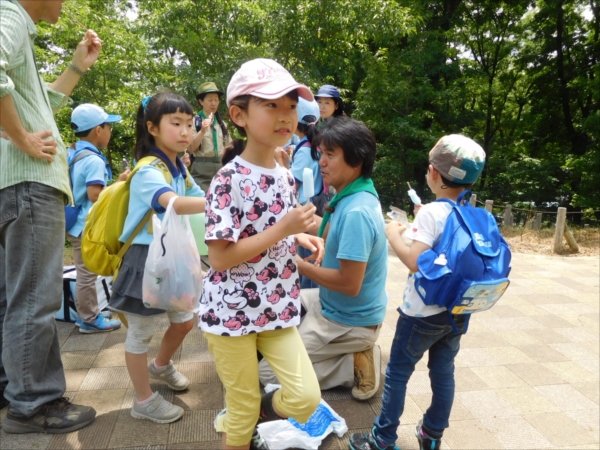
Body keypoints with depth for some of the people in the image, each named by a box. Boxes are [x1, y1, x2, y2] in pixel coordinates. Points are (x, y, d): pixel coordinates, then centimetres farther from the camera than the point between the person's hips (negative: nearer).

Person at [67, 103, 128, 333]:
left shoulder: (73, 155, 9)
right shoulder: (94, 160, -21)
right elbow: (95, 195, -27)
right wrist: (119, 183, -17)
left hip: (77, 223, 10)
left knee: (85, 274, 18)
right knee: (87, 275, 2)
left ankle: (86, 314, 30)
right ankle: (90, 320, 13)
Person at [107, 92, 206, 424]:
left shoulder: (179, 170, 8)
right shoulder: (148, 172, -22)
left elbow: (201, 198, 5)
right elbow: (176, 205, -41)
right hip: (145, 261, -8)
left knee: (185, 321, 20)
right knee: (140, 332, 8)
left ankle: (161, 366, 48)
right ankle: (144, 401, 26)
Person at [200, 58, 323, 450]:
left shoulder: (285, 176, 3)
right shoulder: (229, 181, -19)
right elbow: (220, 258, -21)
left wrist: (301, 238, -2)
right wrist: (283, 230, -24)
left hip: (277, 308, 6)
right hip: (233, 311, -6)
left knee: (307, 397, 4)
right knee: (244, 407, 11)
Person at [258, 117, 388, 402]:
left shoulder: (356, 212, -30)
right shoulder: (353, 197, 0)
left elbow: (349, 284, -29)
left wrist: (300, 265, -18)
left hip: (349, 321, -9)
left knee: (267, 371, -4)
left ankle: (353, 366, 2)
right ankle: (348, 354, 15)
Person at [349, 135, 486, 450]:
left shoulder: (431, 213, -19)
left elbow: (414, 261, -27)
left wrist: (393, 235, -11)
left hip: (423, 312, -6)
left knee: (397, 373, 7)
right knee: (443, 372, 18)